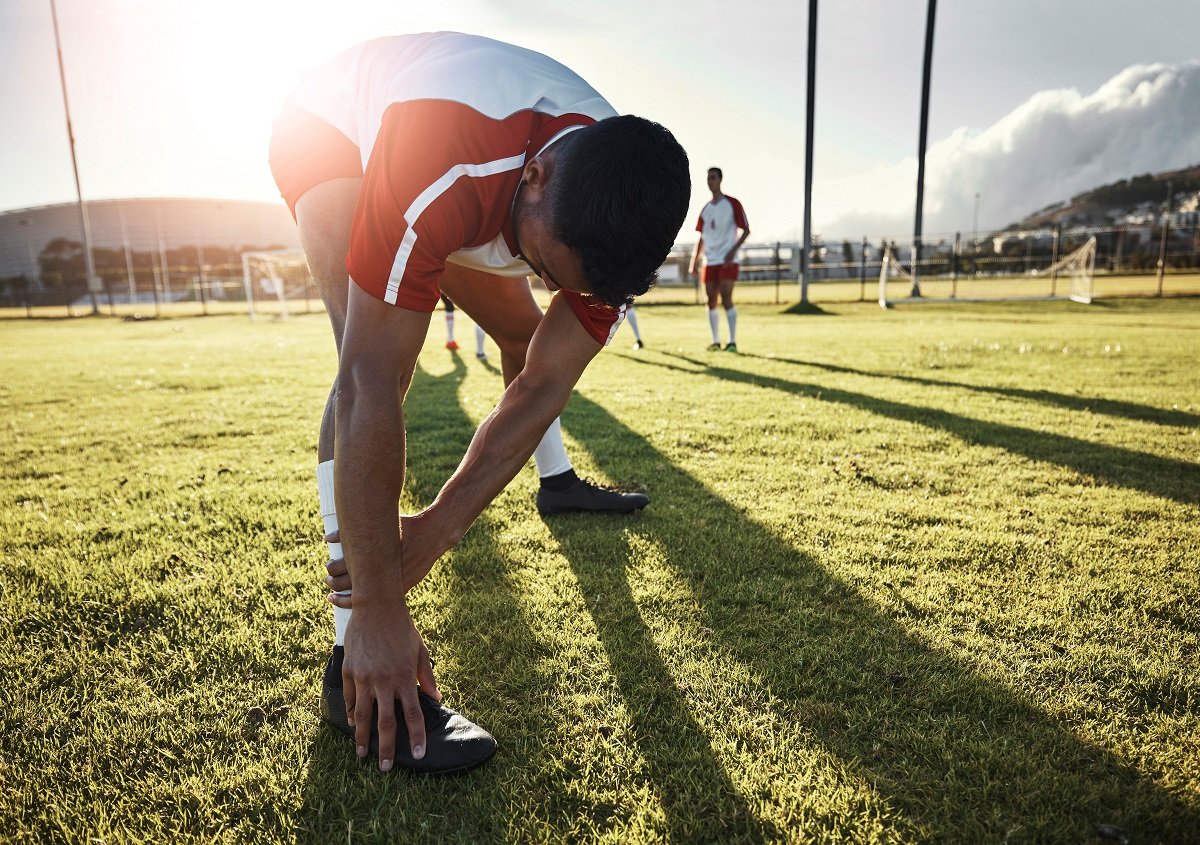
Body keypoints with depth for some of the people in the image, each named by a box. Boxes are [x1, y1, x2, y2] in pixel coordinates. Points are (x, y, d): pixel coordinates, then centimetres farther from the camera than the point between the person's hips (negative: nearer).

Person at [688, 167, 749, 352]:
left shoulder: (732, 204, -1)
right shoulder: (706, 209, 15)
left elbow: (746, 230, -3)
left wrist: (733, 251, -16)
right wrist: (695, 261, 12)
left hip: (727, 260, -5)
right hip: (710, 261, 6)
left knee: (726, 299, -14)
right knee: (711, 300, 3)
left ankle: (732, 341, -9)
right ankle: (716, 341, 12)